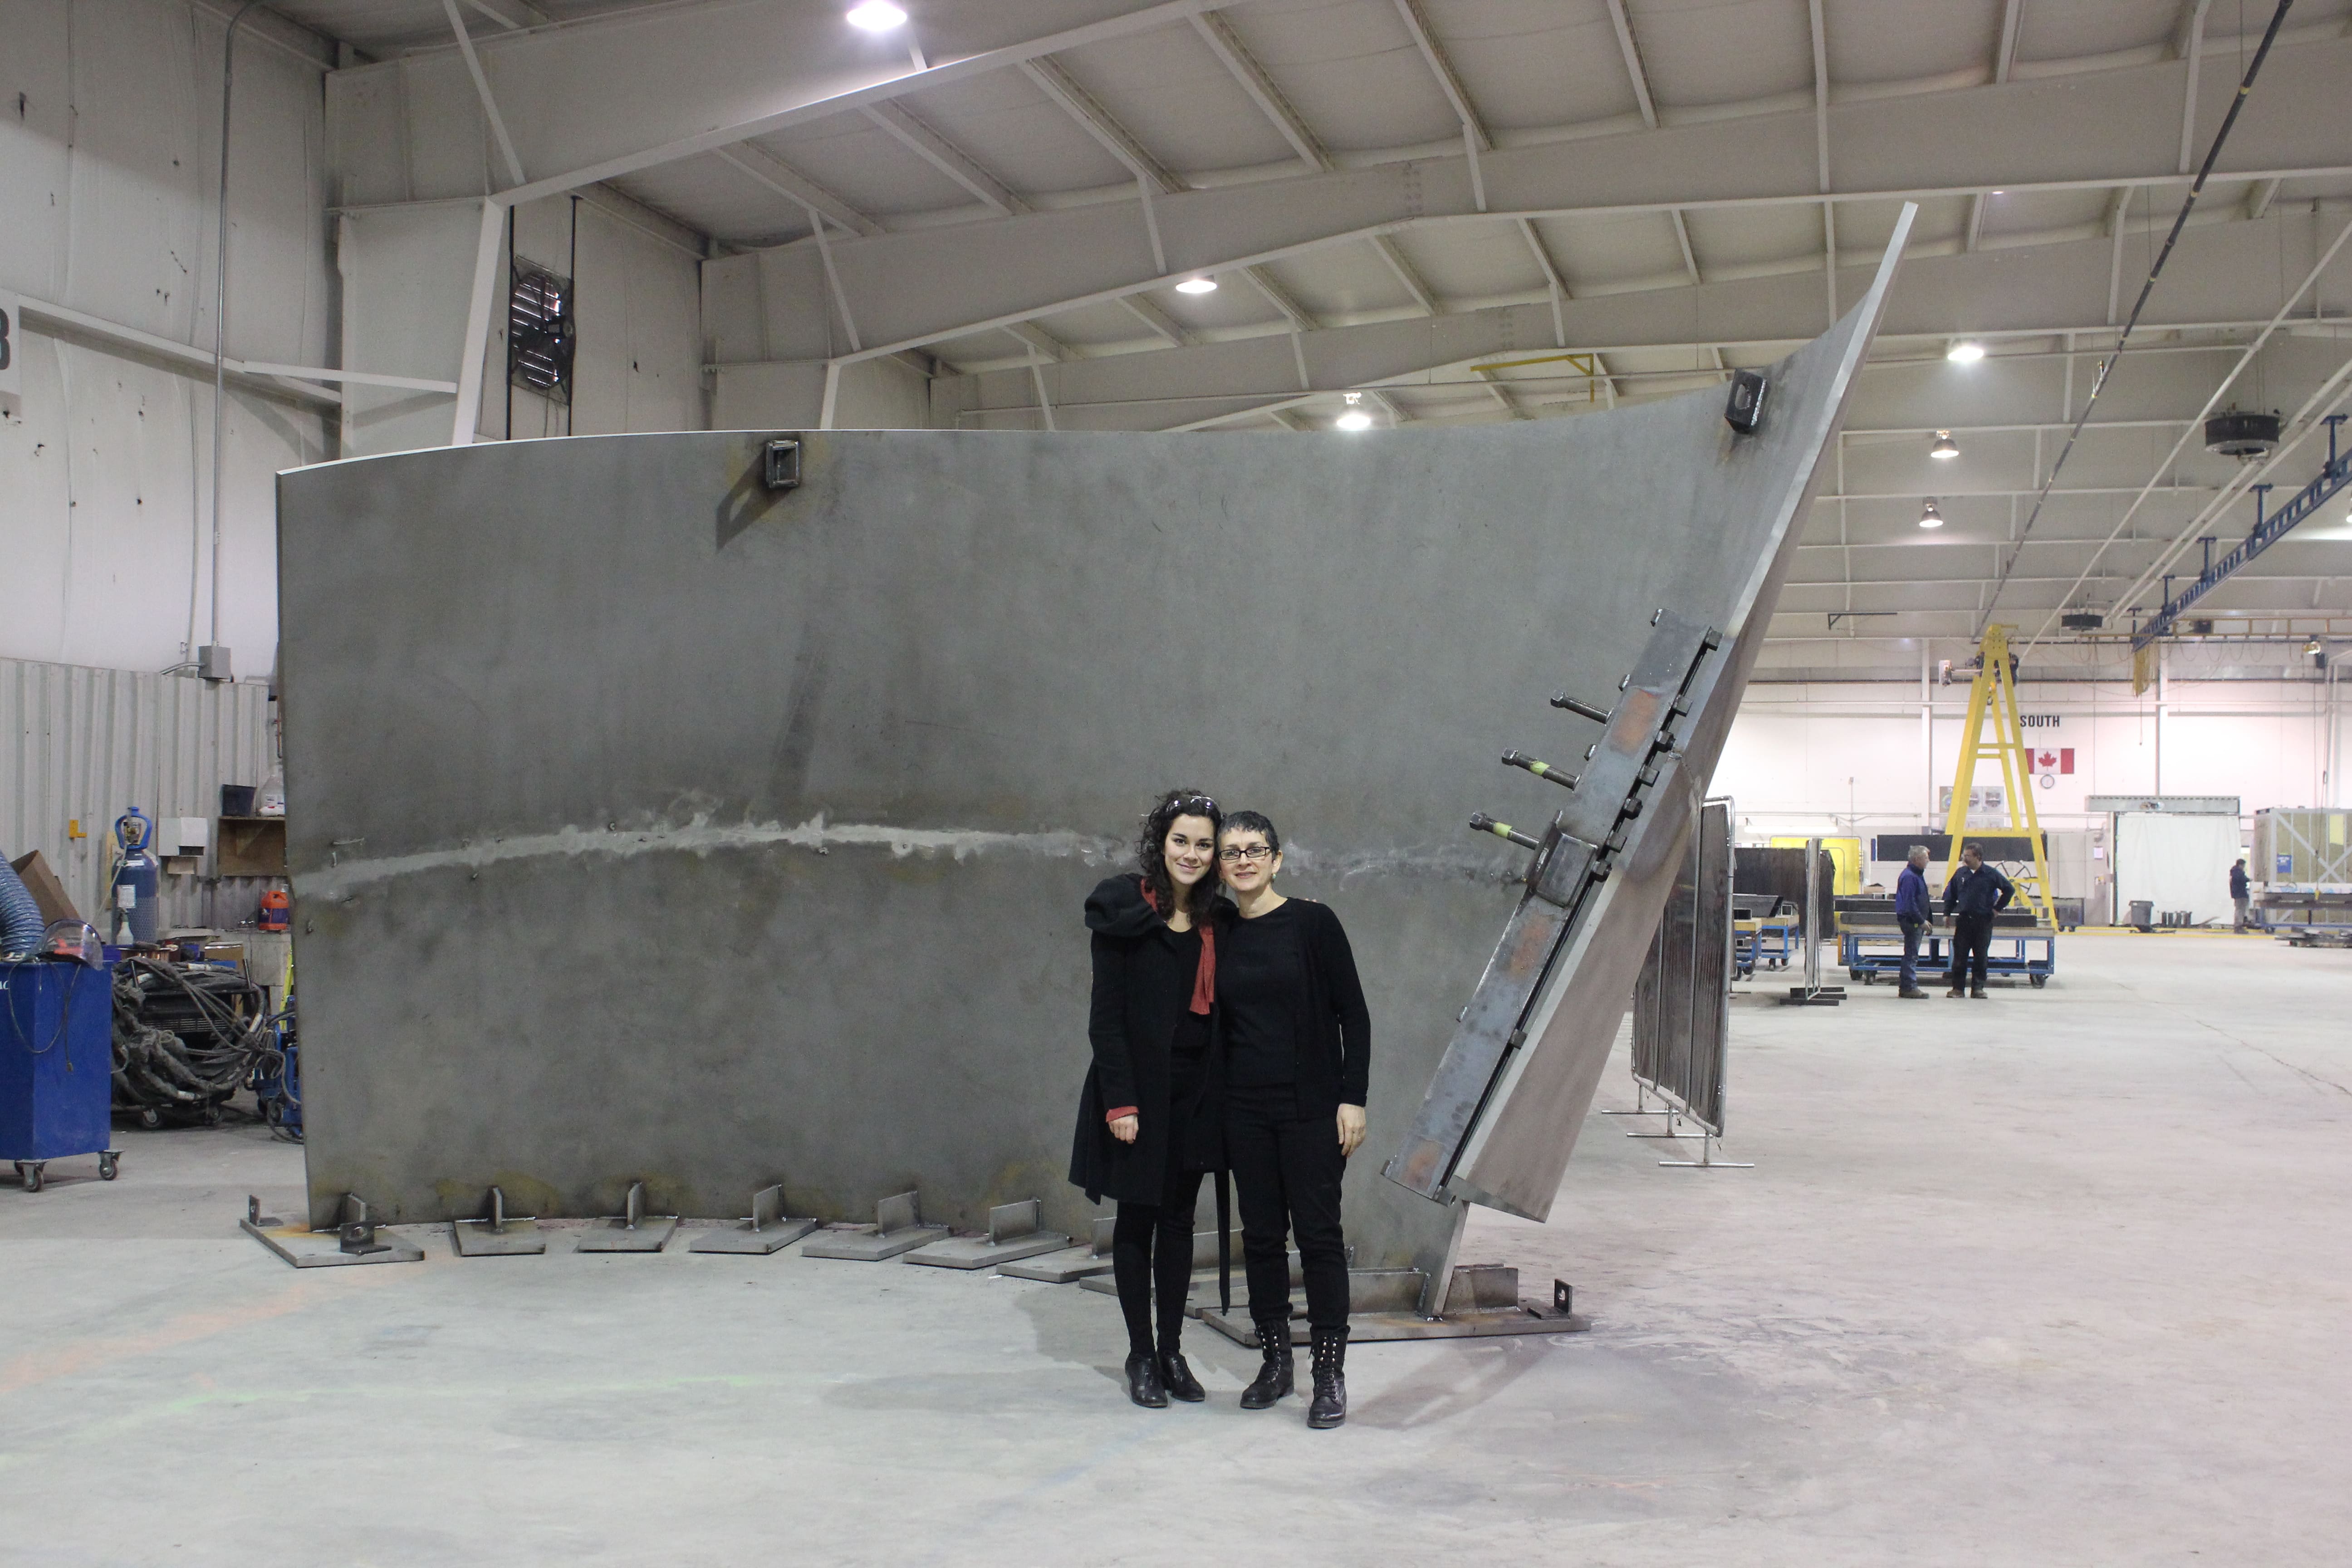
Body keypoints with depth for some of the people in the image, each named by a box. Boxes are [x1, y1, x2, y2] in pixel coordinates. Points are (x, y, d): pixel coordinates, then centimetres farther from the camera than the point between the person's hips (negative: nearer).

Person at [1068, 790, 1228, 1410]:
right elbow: (1106, 1014, -11)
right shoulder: (1124, 912, -8)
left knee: (1179, 1219, 11)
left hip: (1195, 1091, 5)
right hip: (1140, 1086, -4)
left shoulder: (1217, 922, 6)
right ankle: (1141, 1355, 15)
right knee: (1137, 1218, 5)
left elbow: (1218, 1010, 9)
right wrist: (1120, 1100, -16)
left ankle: (1172, 1350, 21)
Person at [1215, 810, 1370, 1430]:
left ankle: (1330, 1374, 5)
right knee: (1261, 1234, 9)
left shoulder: (1313, 923, -5)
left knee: (1318, 1233, -2)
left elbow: (1353, 1014, -5)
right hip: (1245, 1110, 4)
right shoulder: (1220, 936, 6)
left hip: (1311, 1105, -4)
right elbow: (1218, 1025, 13)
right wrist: (1215, 1108, 8)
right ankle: (1275, 1361, 21)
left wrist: (1353, 1098, -11)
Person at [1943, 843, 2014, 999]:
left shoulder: (1991, 874, -3)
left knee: (1981, 956, 3)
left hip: (1984, 921, -2)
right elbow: (1950, 895, 16)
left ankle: (1978, 988, 9)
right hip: (1963, 920, 2)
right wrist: (1947, 914, 10)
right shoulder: (1960, 874, 6)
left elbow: (2010, 890, 5)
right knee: (1959, 955, 0)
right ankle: (1957, 987, 5)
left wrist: (1997, 908, 2)